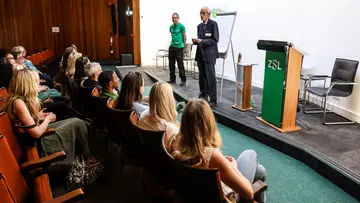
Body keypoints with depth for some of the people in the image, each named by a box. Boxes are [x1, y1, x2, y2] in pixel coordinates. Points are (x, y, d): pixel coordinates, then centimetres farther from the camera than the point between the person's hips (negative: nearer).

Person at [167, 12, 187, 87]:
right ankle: (172, 79, 20)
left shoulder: (181, 26, -6)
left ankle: (183, 80, 2)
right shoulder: (171, 26, 11)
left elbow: (185, 37, -1)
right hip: (172, 47, 6)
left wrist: (182, 45, 5)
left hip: (179, 48, -6)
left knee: (180, 65, -5)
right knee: (171, 64, 8)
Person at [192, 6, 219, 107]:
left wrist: (201, 41, -20)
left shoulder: (213, 24, -6)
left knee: (210, 77, -7)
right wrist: (196, 41, -1)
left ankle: (213, 100, 0)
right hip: (200, 54, 7)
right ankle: (203, 96, 22)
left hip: (209, 54, -7)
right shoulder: (199, 26, 16)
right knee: (202, 76, 11)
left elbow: (215, 40, -11)